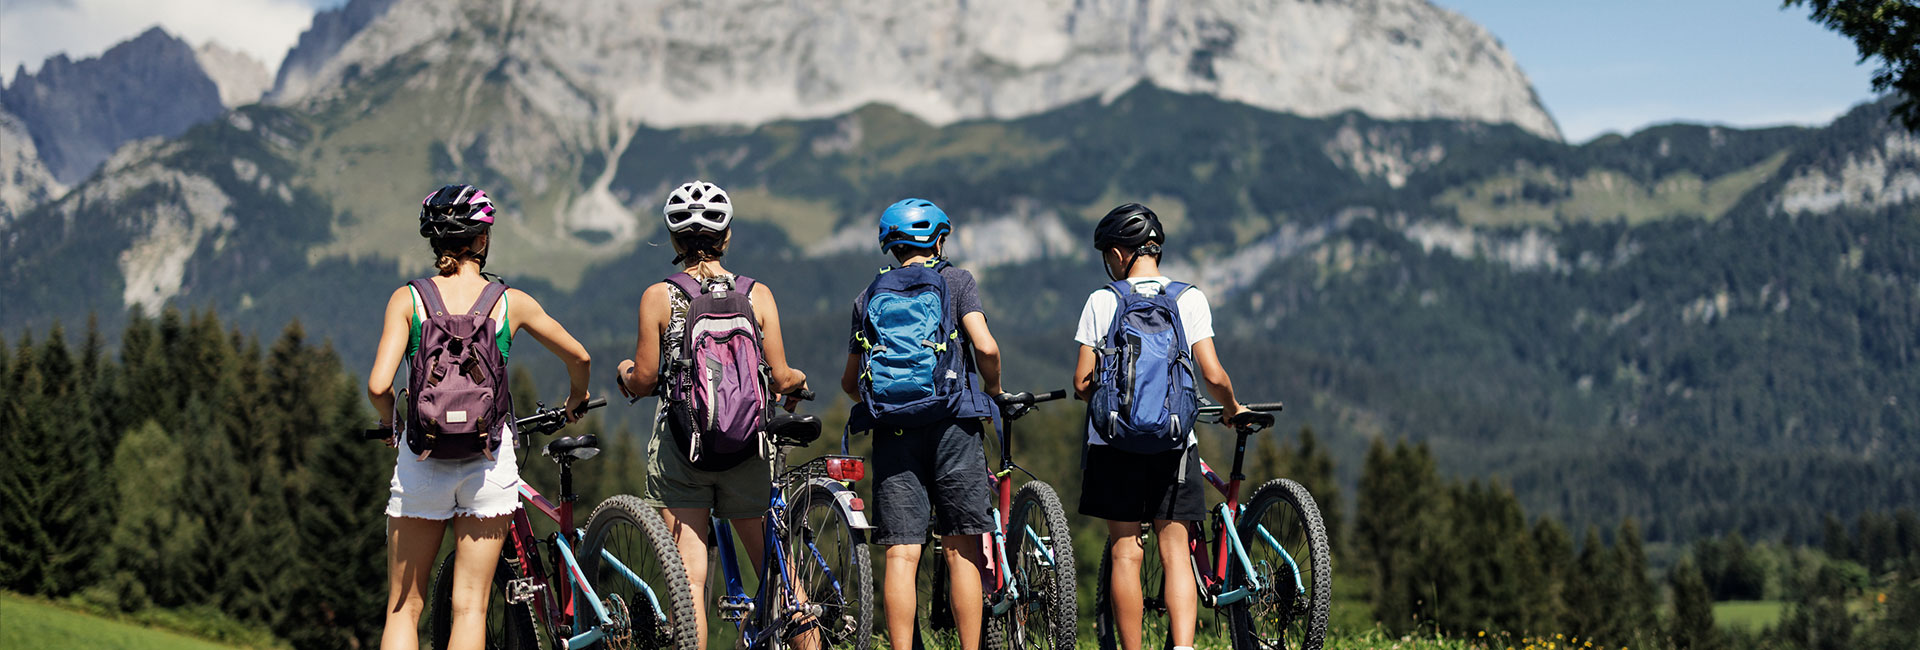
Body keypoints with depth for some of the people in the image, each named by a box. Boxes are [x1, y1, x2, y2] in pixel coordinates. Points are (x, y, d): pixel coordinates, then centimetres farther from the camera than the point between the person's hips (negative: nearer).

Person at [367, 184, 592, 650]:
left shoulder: (407, 300, -2)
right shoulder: (511, 302, 0)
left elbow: (378, 385, -12)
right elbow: (578, 357, 14)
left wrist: (389, 419, 10)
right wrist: (577, 396, 35)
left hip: (421, 459, 0)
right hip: (488, 464, 0)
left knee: (403, 608, 8)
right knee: (470, 606, 3)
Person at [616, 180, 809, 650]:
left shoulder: (658, 297, -3)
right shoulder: (757, 295, 1)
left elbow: (644, 381, -3)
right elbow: (780, 379, -1)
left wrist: (625, 373, 19)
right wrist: (799, 380, 22)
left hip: (679, 444, -1)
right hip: (748, 447, 1)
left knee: (689, 579, -2)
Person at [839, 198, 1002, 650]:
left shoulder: (869, 296, 16)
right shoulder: (955, 281, 6)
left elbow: (849, 381, 19)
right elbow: (986, 348, -8)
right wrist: (992, 390, 11)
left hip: (892, 431, 2)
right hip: (952, 425, -2)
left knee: (900, 554, -2)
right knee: (962, 551, 1)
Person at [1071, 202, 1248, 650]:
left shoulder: (1102, 301, -2)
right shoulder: (1189, 299, 1)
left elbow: (1083, 383, -3)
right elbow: (1213, 376, -5)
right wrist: (1233, 409, 16)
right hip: (1174, 442, 1)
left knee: (1125, 551, 5)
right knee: (1175, 551, 2)